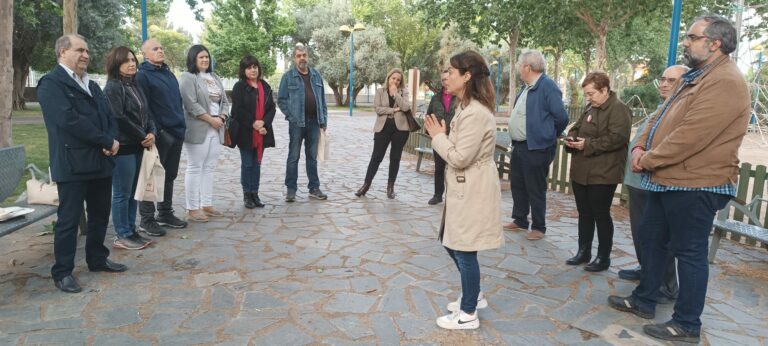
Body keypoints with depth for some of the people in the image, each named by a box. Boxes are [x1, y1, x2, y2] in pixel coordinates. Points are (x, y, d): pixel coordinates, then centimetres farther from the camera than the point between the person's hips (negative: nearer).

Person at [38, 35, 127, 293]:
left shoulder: (92, 85, 19)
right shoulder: (51, 83, -8)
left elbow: (108, 115, 15)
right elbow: (69, 120, -20)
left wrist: (112, 140, -7)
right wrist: (107, 142, -15)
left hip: (100, 161, 8)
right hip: (72, 163, -8)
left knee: (100, 215, 15)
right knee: (69, 219, 0)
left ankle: (97, 259, 30)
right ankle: (62, 272, 11)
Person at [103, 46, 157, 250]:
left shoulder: (134, 85, 15)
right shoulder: (113, 87, -9)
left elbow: (146, 113, 15)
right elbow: (118, 118, -17)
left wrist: (151, 133, -4)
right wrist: (143, 137, -11)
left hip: (138, 146, 8)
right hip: (123, 147, -8)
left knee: (133, 192, 12)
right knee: (122, 193, -1)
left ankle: (131, 232, 21)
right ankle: (122, 236, 7)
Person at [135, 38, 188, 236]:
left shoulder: (168, 73, 18)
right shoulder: (142, 75, -7)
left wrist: (181, 125, 16)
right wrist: (153, 131, -17)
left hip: (176, 132, 8)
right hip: (159, 134, -8)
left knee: (170, 175, 14)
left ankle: (165, 214, 25)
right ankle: (146, 220, 8)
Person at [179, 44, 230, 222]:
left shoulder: (215, 78, 18)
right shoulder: (188, 78, -6)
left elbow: (224, 101, 15)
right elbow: (192, 105, -16)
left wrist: (221, 118, -3)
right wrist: (211, 119, -14)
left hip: (216, 129, 7)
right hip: (198, 130, -7)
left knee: (209, 168, 10)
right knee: (195, 168, -3)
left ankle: (206, 205, 18)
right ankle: (192, 209, 2)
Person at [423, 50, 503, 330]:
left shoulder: (476, 113, -23)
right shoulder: (465, 107, 11)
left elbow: (459, 158, -23)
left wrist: (438, 136, -12)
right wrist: (441, 134, 3)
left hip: (472, 192, -11)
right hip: (462, 189, 11)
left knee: (464, 251, 2)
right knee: (452, 244, 20)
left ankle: (468, 314, 20)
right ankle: (473, 295, 39)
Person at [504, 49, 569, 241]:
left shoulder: (548, 86, -16)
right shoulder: (528, 87, 11)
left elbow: (561, 117, -17)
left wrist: (548, 136, -4)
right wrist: (516, 138, 14)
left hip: (536, 148, -9)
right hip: (519, 146, 9)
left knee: (536, 189, 3)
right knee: (517, 185, 17)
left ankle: (539, 227, 17)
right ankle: (519, 221, 32)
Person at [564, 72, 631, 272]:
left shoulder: (618, 109, -11)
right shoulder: (590, 108, 16)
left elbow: (618, 138, -22)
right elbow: (577, 128, 25)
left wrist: (588, 145, -19)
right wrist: (572, 138, 2)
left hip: (603, 174, -8)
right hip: (581, 172, 8)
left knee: (601, 215, 1)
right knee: (584, 214, 14)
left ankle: (604, 257, 14)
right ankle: (583, 252, 26)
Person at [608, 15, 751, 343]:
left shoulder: (725, 83, -19)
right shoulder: (693, 77, 15)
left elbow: (690, 137, -26)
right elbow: (661, 118, 16)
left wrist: (647, 160, -16)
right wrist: (640, 147, -2)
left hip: (694, 185, -10)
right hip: (668, 179, 10)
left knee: (689, 252, 1)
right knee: (652, 239, 17)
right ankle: (644, 300, 32)